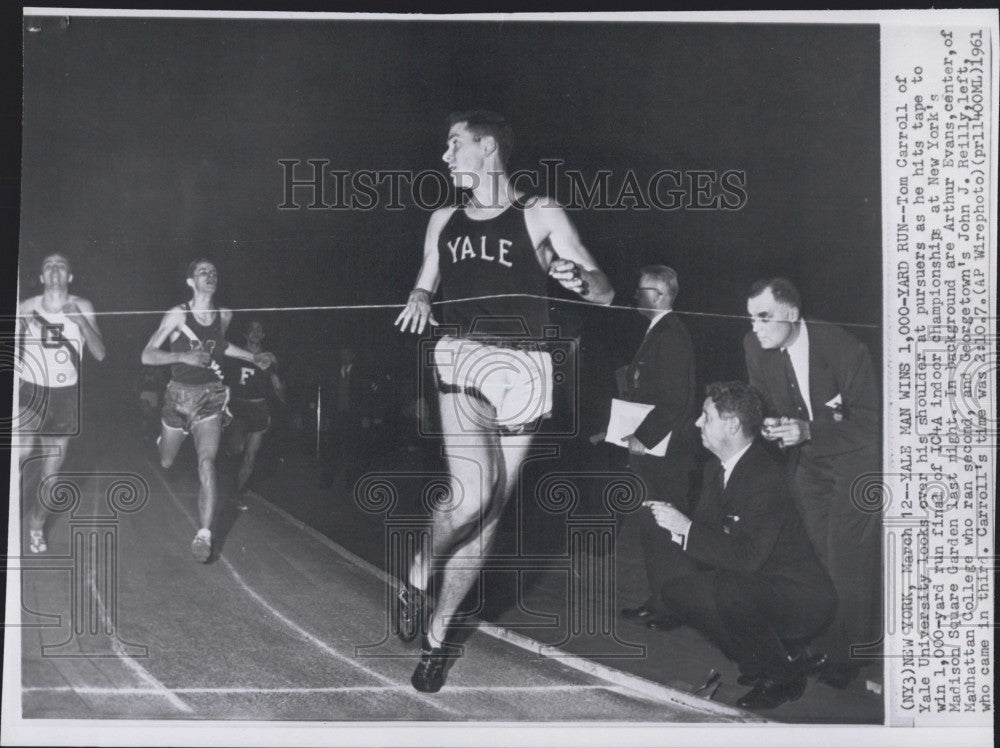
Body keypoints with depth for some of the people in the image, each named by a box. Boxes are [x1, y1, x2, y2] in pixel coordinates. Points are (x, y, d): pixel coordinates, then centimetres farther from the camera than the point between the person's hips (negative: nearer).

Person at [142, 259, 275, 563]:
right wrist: (184, 356, -26)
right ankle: (163, 437, 56)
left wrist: (252, 357, 17)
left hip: (210, 396, 1)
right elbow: (147, 355, -12)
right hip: (179, 394, -1)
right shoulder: (178, 314, -11)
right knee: (165, 463, 17)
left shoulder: (224, 315, 1)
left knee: (206, 461, -19)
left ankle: (204, 535, -19)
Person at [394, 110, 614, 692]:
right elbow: (425, 286, 26)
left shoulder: (540, 214, 2)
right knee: (472, 495, -21)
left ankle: (436, 634, 19)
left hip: (523, 366, -1)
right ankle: (417, 578, 7)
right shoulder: (444, 221, 13)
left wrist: (579, 278, -25)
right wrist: (419, 300, 1)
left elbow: (606, 292, -1)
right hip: (462, 359, 1)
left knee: (488, 513, 4)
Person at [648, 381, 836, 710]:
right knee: (676, 587, -4)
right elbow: (705, 529, 10)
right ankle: (757, 660, 9)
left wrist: (687, 528, -28)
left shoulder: (766, 477, -25)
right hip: (749, 586, 9)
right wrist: (677, 526, -12)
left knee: (726, 588, -34)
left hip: (799, 599, -9)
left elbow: (747, 558, -32)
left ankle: (784, 671, -6)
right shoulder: (716, 468, 4)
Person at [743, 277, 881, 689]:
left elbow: (870, 421, -20)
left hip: (854, 458, -6)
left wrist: (808, 430, -31)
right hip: (806, 461, 6)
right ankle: (817, 648, 21)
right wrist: (770, 426, -18)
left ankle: (846, 658, 4)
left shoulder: (842, 347, -25)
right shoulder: (755, 346, -8)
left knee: (845, 558, -9)